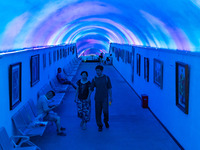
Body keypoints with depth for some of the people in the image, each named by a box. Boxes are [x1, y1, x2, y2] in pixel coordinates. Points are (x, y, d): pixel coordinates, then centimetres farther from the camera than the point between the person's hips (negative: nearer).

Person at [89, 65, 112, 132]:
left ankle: (106, 121, 16)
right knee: (98, 112, 3)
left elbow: (109, 88, 5)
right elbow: (91, 89, 4)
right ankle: (100, 126, 19)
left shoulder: (106, 78, 0)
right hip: (97, 98, 2)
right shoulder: (94, 79, 2)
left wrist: (110, 97, 4)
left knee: (105, 111, -14)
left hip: (105, 97, -1)